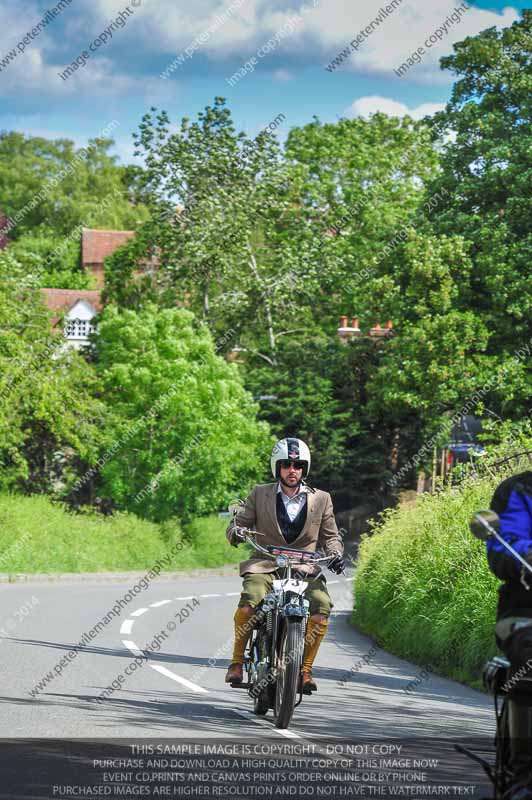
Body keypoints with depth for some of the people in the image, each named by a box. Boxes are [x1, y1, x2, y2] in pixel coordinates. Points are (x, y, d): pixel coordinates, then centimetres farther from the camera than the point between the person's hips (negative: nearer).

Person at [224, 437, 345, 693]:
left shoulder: (321, 499, 10)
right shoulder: (260, 494, 9)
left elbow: (330, 536, 15)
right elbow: (239, 522, 10)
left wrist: (335, 553, -7)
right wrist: (236, 533, -14)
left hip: (305, 568, 1)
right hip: (266, 564, -1)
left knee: (322, 609, -27)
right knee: (248, 602, -31)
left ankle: (305, 668, -10)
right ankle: (237, 661, -12)